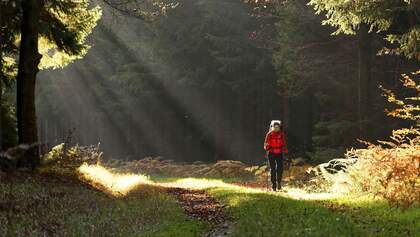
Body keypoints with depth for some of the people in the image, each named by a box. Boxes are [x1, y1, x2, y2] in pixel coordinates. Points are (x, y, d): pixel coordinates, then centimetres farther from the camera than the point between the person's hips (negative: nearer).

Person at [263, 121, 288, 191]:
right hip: (271, 153, -2)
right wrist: (266, 147, -20)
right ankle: (273, 186, 2)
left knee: (280, 168, -9)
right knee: (273, 169, -2)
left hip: (279, 153, 2)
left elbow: (283, 143, 14)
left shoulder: (281, 134, 5)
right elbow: (266, 144, 1)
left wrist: (285, 150, -1)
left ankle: (279, 183, 13)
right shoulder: (269, 134, -2)